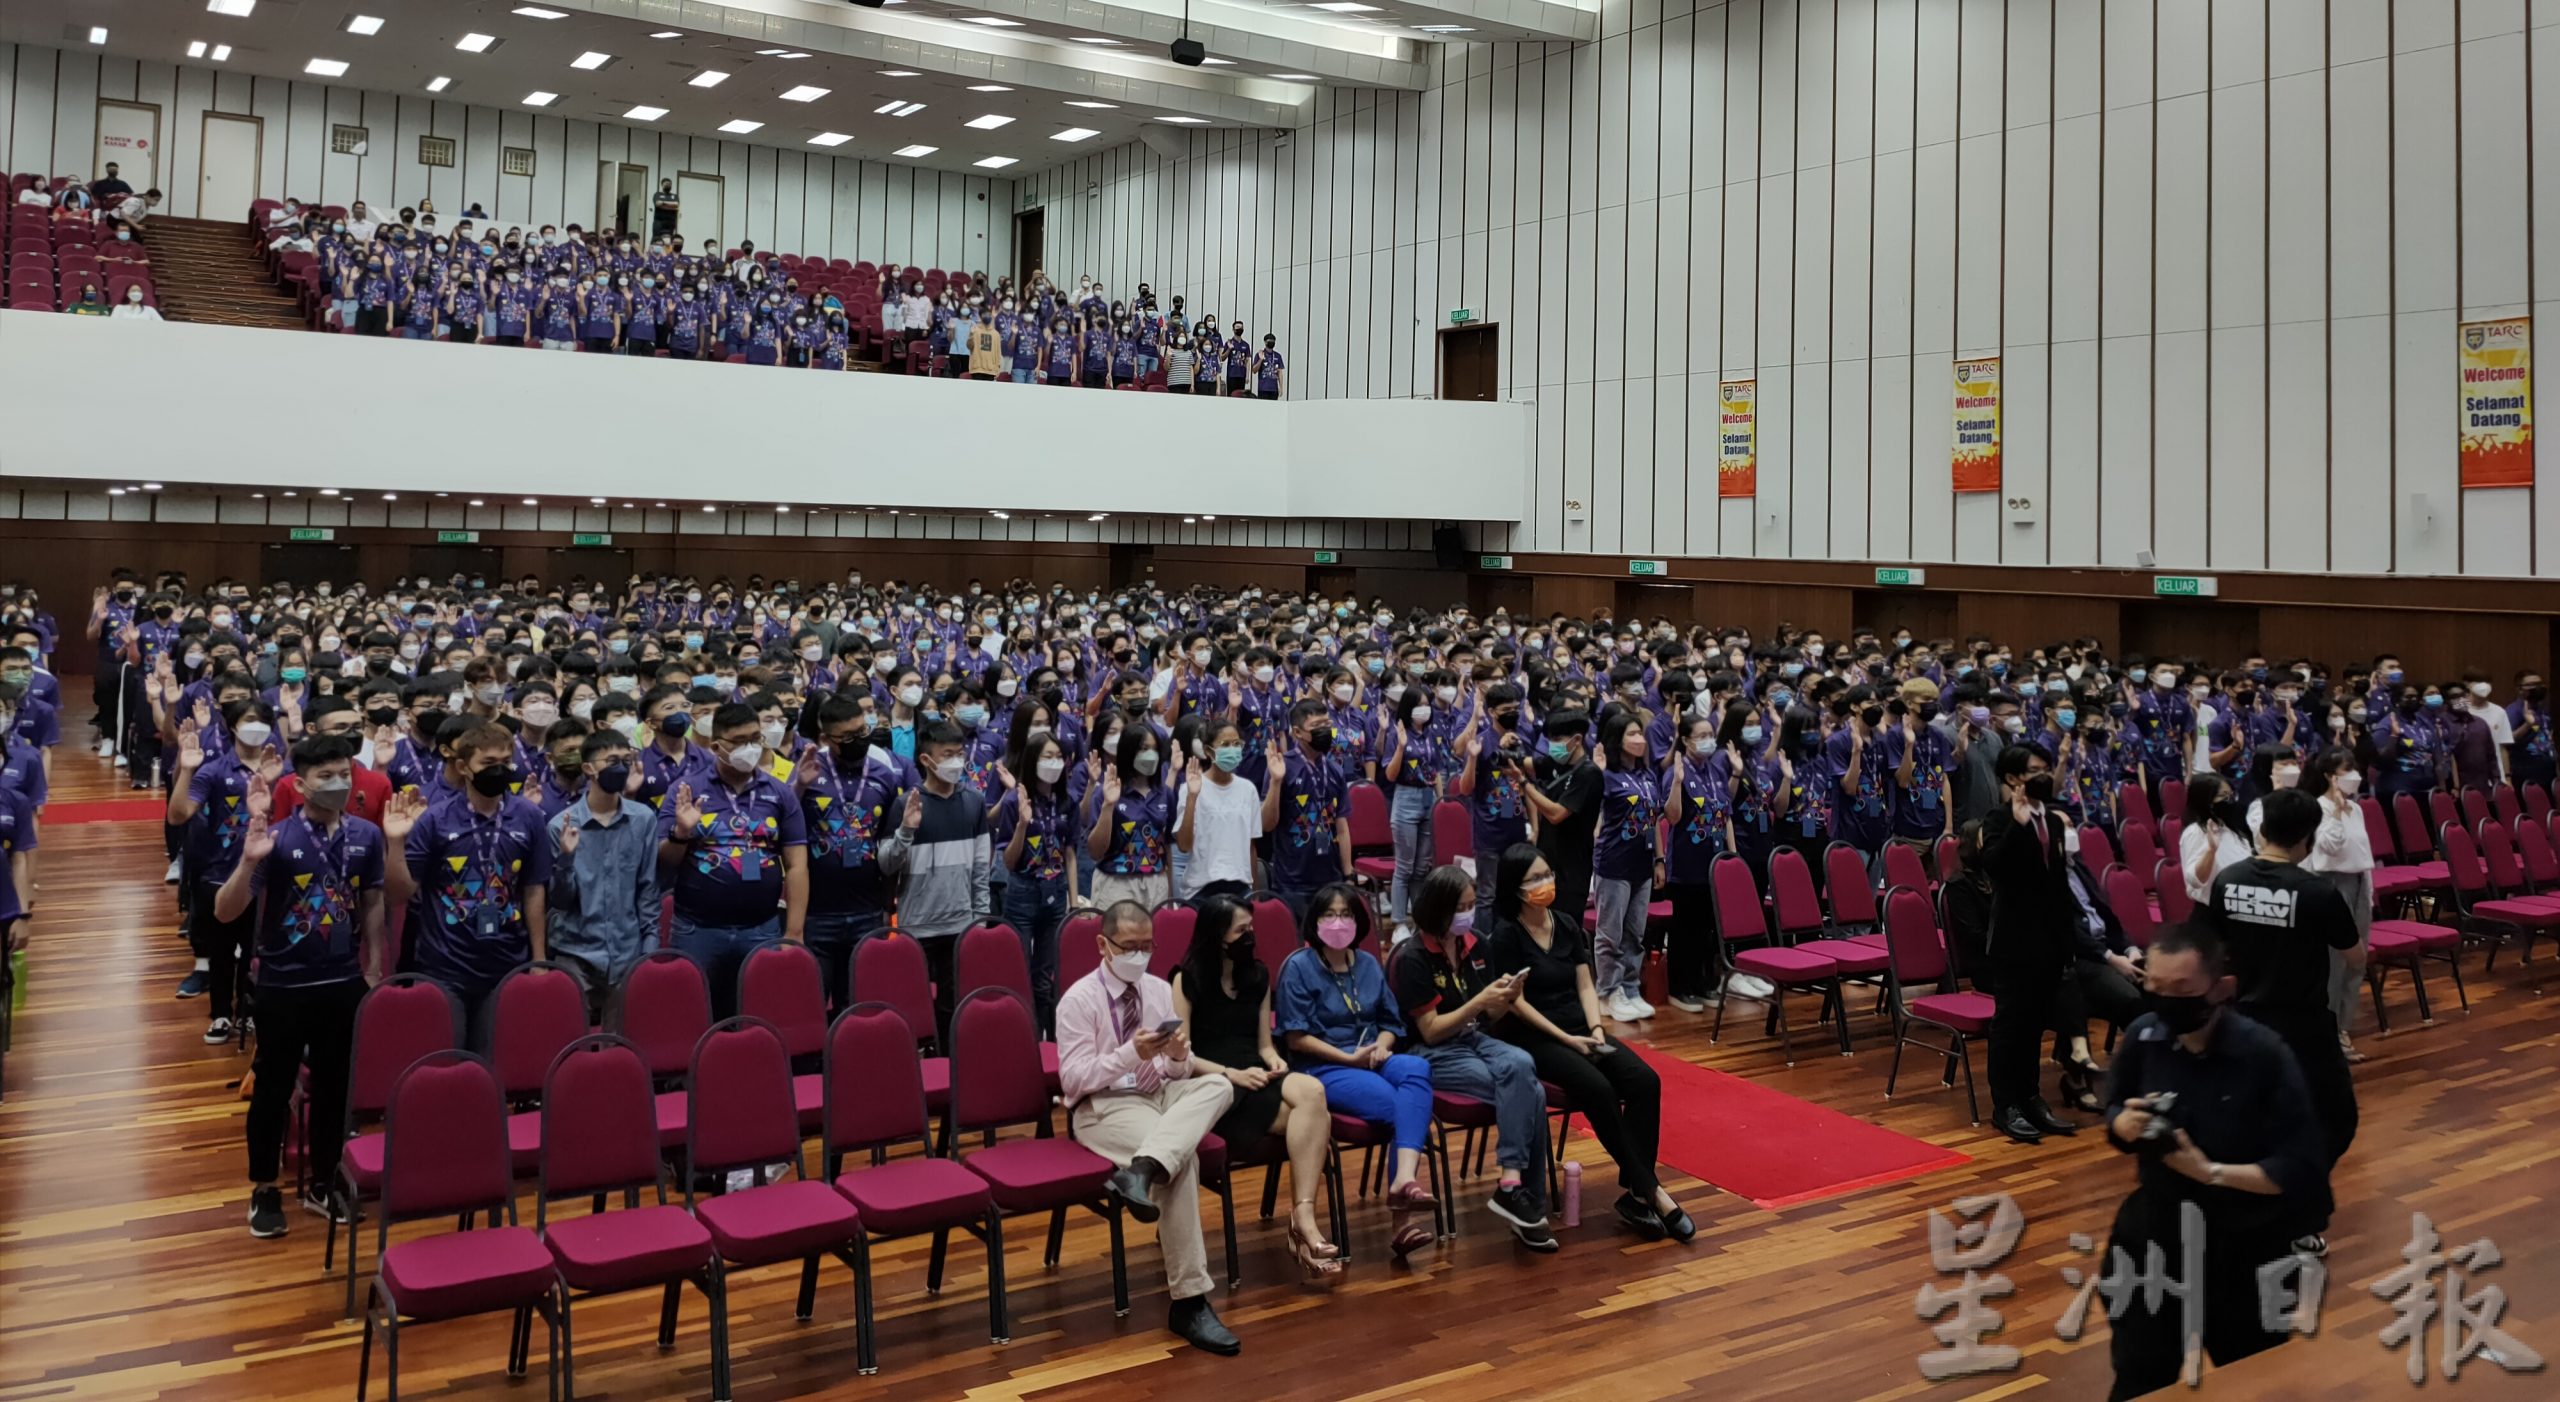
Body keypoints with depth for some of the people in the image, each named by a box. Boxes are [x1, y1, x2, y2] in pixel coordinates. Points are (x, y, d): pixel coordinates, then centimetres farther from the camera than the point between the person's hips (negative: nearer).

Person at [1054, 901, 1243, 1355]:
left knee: (1216, 1085, -25)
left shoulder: (1160, 991, 9)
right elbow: (1072, 1079, -13)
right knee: (1182, 1154, -32)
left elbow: (1176, 1073, 9)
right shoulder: (1079, 999, -7)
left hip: (1156, 1095, 6)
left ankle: (1141, 1170, -44)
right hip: (1100, 1108, -6)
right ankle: (1189, 1302, -29)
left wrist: (1177, 1057, -16)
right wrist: (1130, 1054, -25)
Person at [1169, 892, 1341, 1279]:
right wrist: (1232, 1074, -17)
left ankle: (1302, 1215, -33)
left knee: (1311, 1091, -33)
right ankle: (1304, 1215, -23)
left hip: (1255, 1080, 5)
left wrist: (1274, 1060, -5)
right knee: (1315, 1116, -29)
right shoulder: (1187, 978, -1)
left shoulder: (1258, 975, 16)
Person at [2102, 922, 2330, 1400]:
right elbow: (2116, 1113, 6)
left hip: (2244, 1251, -2)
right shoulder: (2143, 1037, -12)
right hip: (2154, 1238, 3)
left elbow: (2302, 1170, -20)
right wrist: (2126, 1125, -16)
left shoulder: (2265, 1055, -22)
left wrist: (2211, 1172, -24)